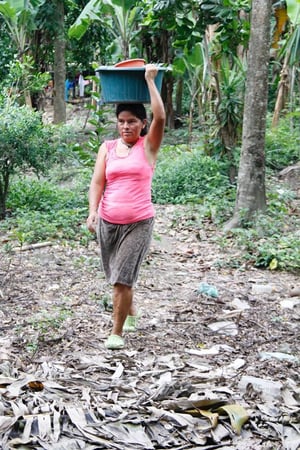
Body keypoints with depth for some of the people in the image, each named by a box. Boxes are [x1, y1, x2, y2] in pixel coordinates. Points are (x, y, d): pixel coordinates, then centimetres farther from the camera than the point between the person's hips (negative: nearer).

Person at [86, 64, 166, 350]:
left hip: (139, 223, -4)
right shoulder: (107, 148, 6)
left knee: (122, 278, -9)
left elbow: (160, 117, -18)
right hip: (107, 222, 4)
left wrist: (150, 80, -12)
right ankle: (131, 314, 42)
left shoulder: (148, 146, -1)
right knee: (118, 277, 17)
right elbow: (97, 182, -1)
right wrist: (92, 211, -16)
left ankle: (117, 332, 2)